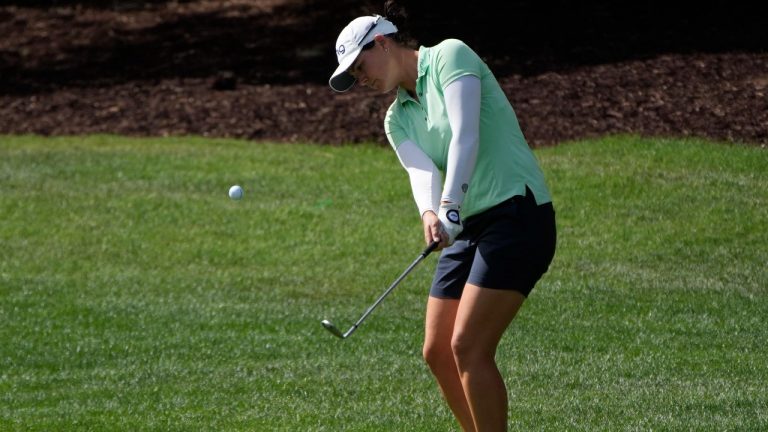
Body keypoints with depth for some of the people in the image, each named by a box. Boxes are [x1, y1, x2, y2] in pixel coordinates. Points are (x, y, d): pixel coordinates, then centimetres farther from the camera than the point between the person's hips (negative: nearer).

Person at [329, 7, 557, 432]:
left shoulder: (450, 56, -5)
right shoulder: (398, 119, 16)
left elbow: (465, 135, -20)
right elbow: (421, 170, -5)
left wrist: (451, 206, -32)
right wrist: (429, 214, -28)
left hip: (517, 212, -9)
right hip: (467, 230, 9)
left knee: (468, 347, -15)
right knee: (437, 351, 6)